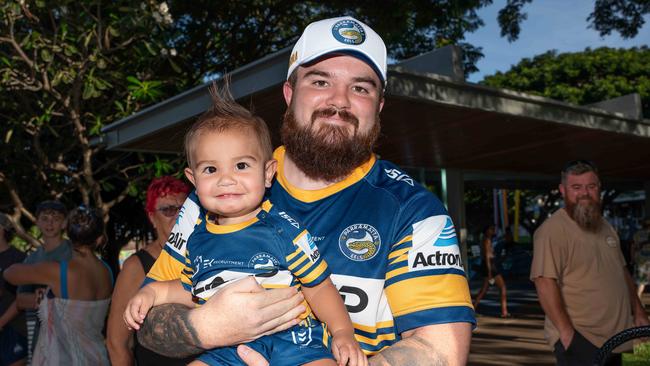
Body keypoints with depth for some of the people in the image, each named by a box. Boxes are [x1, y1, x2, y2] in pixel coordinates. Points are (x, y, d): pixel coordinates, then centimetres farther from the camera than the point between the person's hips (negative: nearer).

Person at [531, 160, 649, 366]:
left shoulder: (605, 227, 13)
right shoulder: (553, 230, -15)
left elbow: (622, 272, 22)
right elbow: (545, 283, -22)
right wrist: (566, 332, -24)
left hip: (612, 337, 8)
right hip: (578, 339, -8)